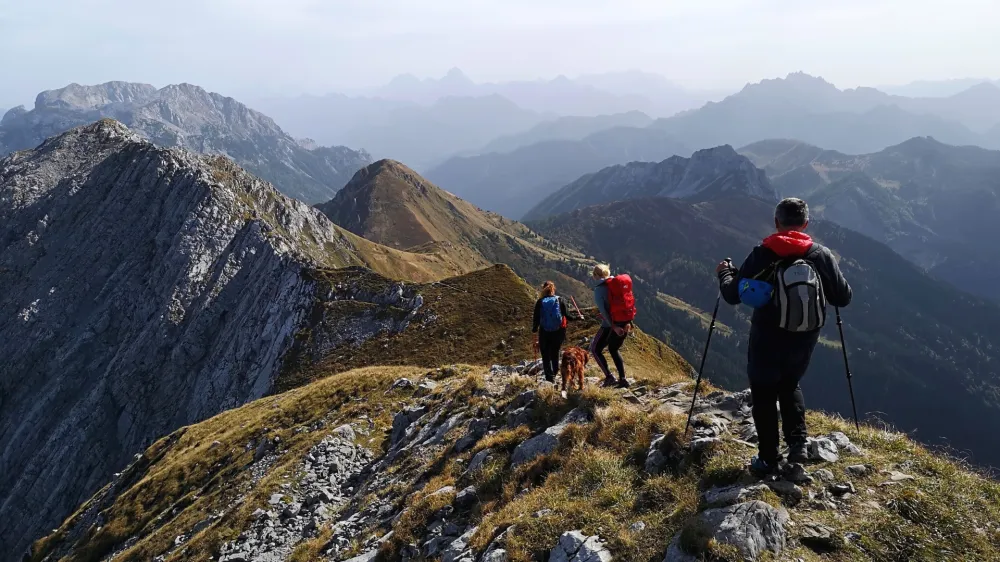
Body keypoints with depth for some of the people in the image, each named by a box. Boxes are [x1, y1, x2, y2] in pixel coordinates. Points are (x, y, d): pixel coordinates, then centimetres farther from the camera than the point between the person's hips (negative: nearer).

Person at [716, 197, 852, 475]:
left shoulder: (762, 255, -13)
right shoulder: (822, 254, -5)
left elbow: (732, 295, -7)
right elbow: (843, 298, 3)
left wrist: (725, 273, 12)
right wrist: (826, 284, 23)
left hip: (768, 339, -3)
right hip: (805, 339, 3)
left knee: (764, 395, 12)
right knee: (790, 386, 27)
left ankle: (768, 459, 14)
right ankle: (798, 444, 18)